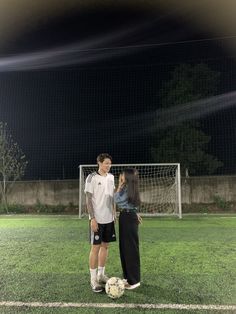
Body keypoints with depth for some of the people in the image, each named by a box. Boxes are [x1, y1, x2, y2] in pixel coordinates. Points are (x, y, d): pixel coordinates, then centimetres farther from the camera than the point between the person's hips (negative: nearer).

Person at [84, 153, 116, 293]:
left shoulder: (111, 177, 7)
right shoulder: (92, 178, -11)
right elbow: (88, 199, -12)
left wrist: (114, 214, 12)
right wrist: (92, 218, -16)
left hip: (109, 218, 6)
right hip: (97, 219, -6)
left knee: (105, 246, 13)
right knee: (95, 247, 1)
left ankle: (101, 274, 28)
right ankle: (93, 279, 14)